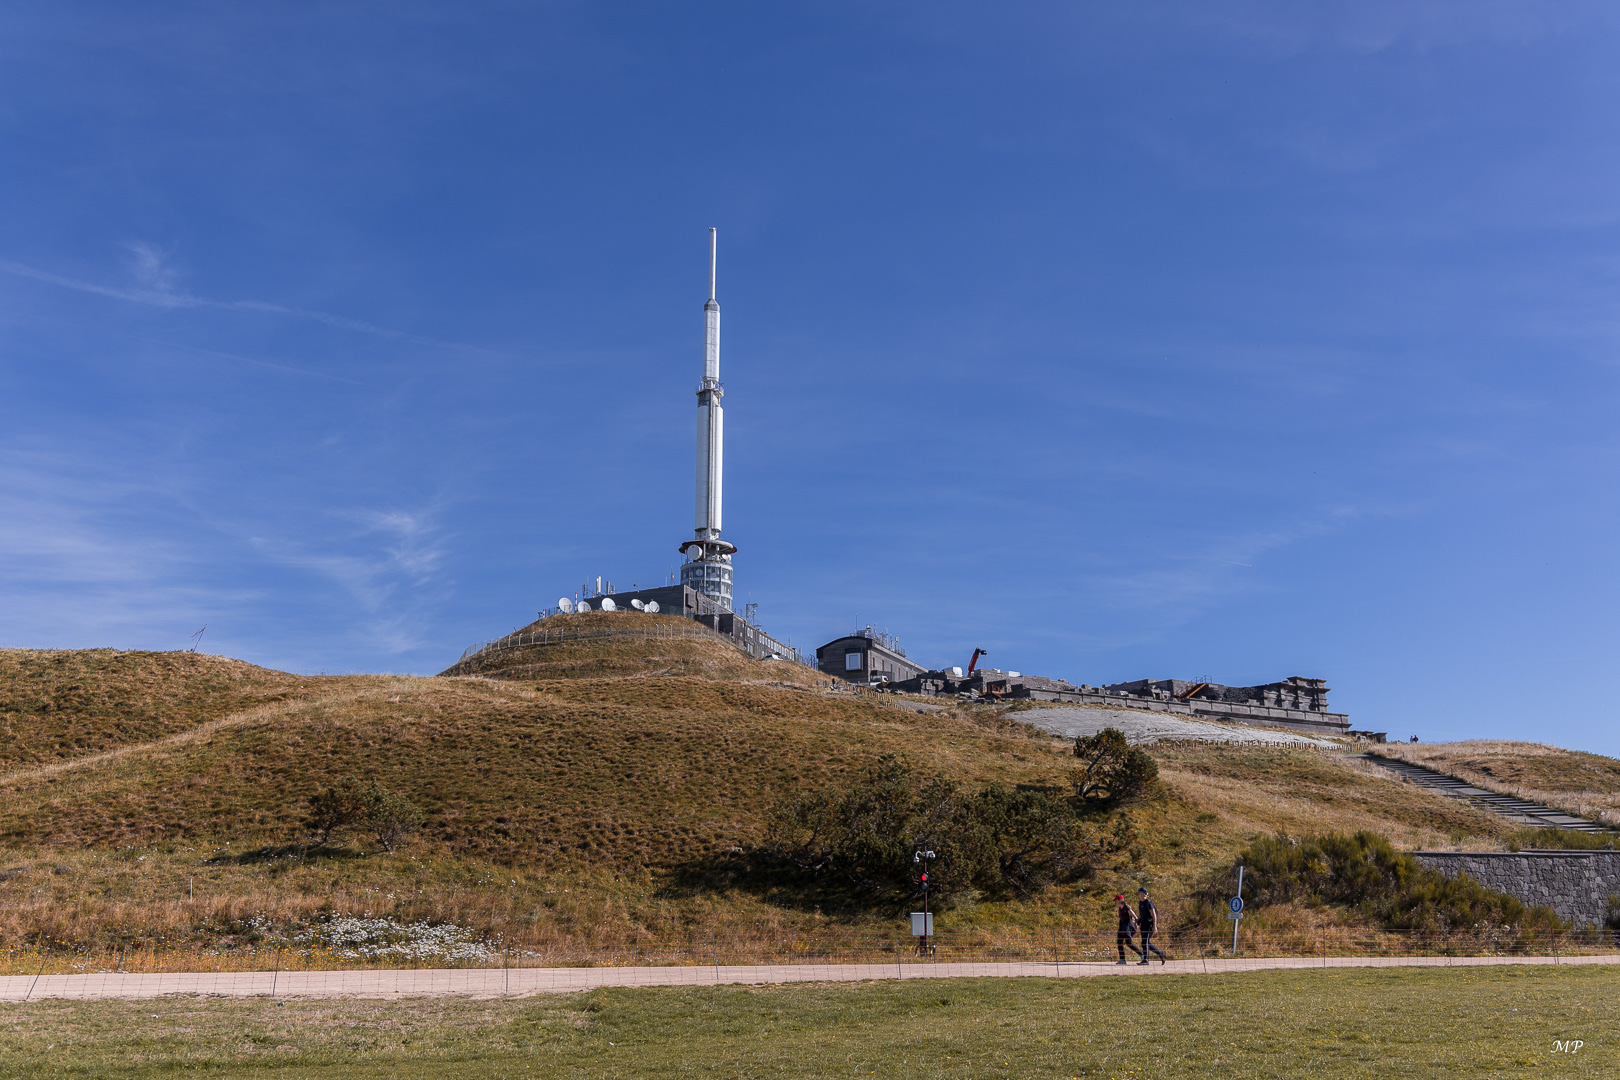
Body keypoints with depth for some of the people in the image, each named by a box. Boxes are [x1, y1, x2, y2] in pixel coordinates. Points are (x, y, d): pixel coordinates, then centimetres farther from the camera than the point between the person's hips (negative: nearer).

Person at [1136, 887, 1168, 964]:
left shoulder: (1148, 902, -13)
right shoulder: (1140, 902, 14)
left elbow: (1154, 914, -17)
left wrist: (1154, 926, -23)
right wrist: (1137, 923, 18)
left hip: (1149, 923, -9)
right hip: (1143, 923, 9)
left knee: (1145, 942, -12)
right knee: (1147, 942, 10)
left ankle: (1145, 960, -8)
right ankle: (1161, 953, 22)